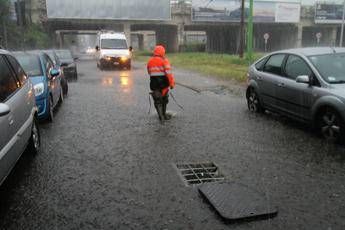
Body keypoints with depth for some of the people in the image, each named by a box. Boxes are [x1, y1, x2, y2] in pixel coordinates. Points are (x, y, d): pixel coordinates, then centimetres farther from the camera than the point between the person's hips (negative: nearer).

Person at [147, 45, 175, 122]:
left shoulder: (149, 61, 7)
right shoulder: (164, 60, -9)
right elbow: (168, 72, -17)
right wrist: (172, 83, -14)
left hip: (154, 83, 3)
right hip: (163, 82, -3)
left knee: (157, 100, 4)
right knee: (164, 99, 16)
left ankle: (161, 115, -9)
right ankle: (163, 114, 29)